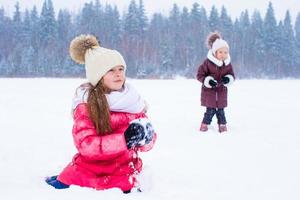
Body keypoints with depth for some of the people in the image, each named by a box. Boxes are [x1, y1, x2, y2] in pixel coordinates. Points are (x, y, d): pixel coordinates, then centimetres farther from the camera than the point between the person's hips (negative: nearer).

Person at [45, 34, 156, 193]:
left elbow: (145, 144, 3)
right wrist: (124, 139, -29)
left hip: (122, 178, 1)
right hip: (88, 172, -1)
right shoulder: (86, 103, -7)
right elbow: (86, 145, -18)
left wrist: (145, 135, -20)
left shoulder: (133, 101, 1)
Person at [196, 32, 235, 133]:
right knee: (211, 110, -2)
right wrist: (208, 81, -26)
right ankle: (205, 124, 17)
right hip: (209, 90, -3)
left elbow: (232, 75, 8)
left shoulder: (227, 64, -3)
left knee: (220, 110, 7)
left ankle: (222, 125, 22)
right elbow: (200, 75, -10)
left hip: (221, 91, 3)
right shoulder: (208, 62, -16)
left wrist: (228, 79, -16)